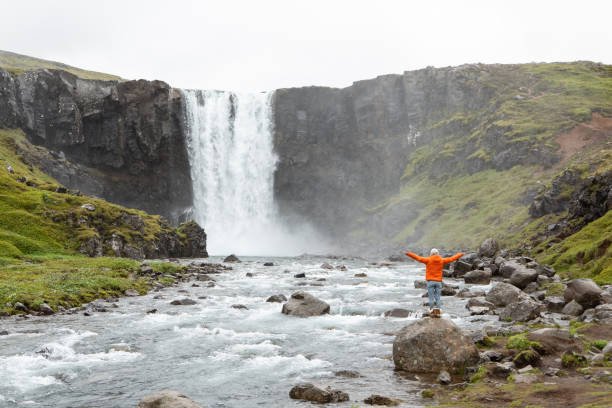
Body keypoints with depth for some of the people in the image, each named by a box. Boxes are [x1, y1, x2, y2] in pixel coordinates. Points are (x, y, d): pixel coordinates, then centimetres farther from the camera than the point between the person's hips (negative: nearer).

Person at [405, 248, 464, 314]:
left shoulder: (428, 260, -3)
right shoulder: (442, 260, 5)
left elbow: (418, 258, -7)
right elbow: (451, 259, 14)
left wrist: (409, 254, -3)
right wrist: (459, 255, 27)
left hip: (430, 281, -2)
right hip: (438, 281, 2)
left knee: (431, 297, 0)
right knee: (438, 297, 5)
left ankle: (432, 309, -2)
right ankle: (438, 309, -2)